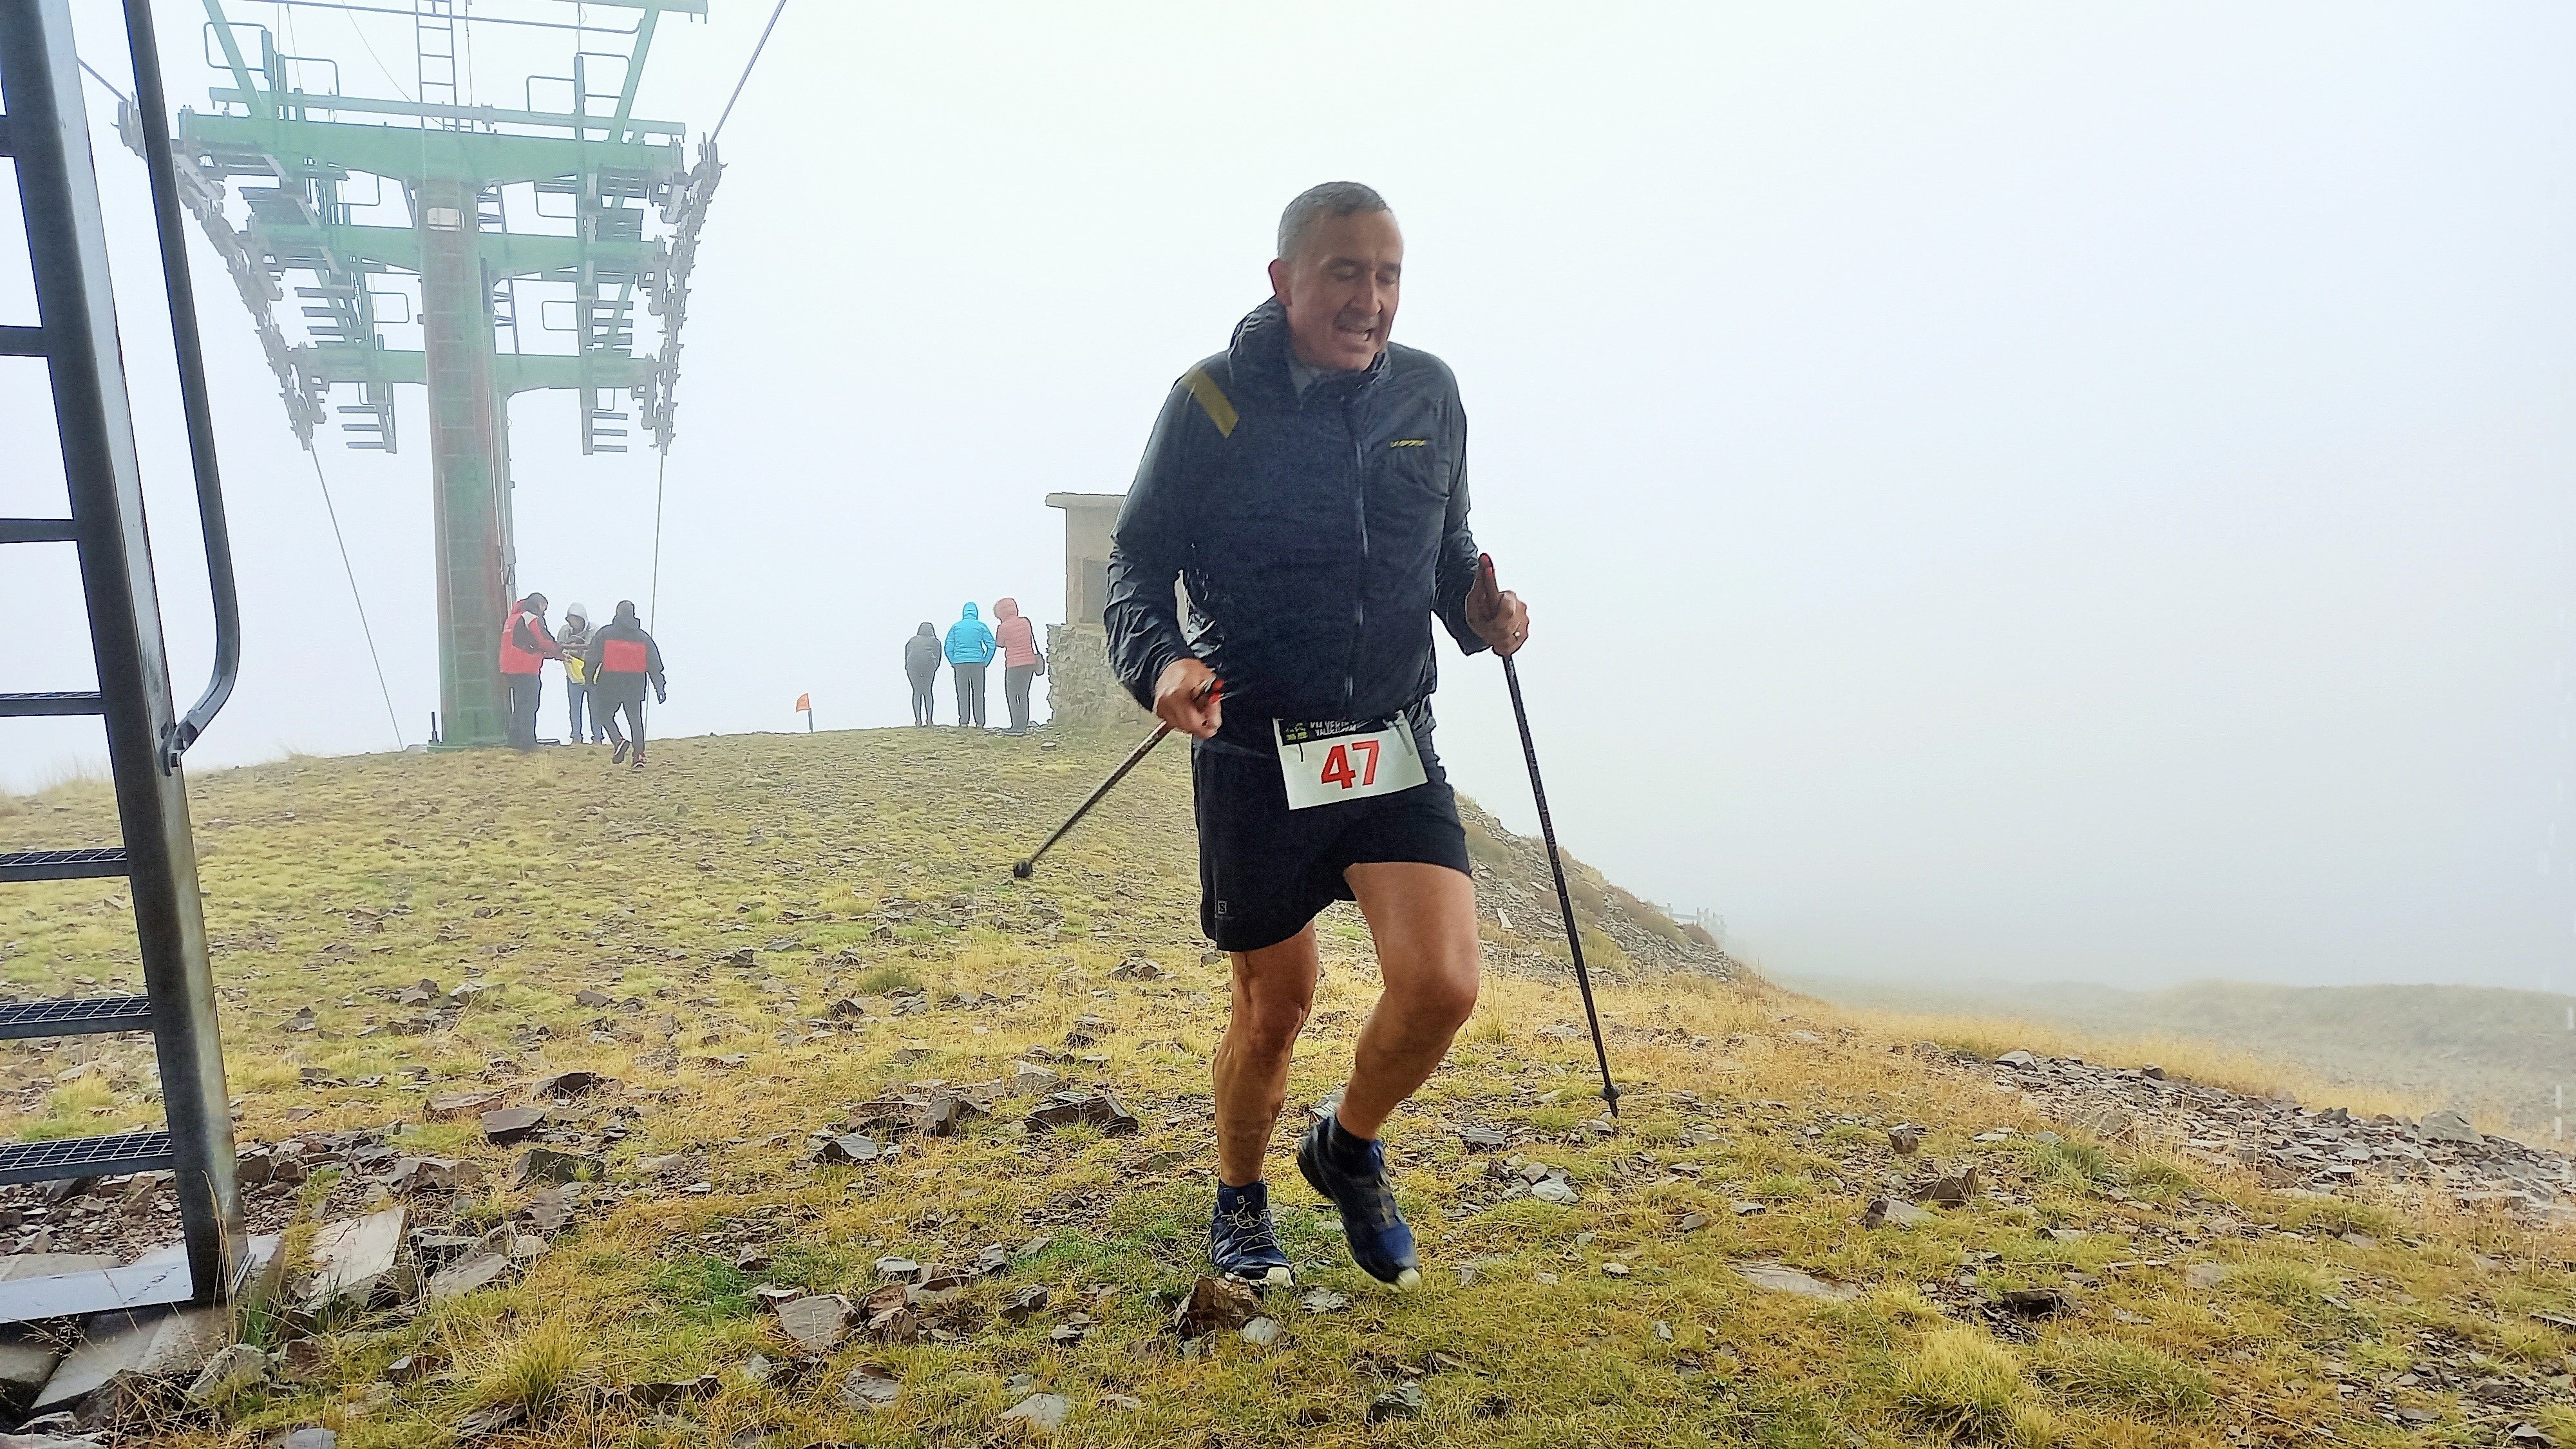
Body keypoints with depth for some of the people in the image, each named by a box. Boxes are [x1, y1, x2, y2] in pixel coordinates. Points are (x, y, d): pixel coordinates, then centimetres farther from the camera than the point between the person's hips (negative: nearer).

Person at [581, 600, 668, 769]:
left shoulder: (605, 633, 2)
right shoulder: (644, 637, 11)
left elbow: (592, 659, -2)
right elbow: (655, 665, 10)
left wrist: (591, 680, 5)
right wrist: (660, 688, 12)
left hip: (610, 683, -3)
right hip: (635, 685, 3)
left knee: (605, 715, 11)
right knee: (636, 720, 6)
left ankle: (618, 741, -13)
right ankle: (639, 756, 0)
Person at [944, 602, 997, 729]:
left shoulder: (956, 627, 7)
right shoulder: (981, 626, 3)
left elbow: (948, 648, 4)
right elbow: (991, 645, -2)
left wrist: (953, 663, 12)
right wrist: (985, 662, 6)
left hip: (960, 664, 1)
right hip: (977, 663, -1)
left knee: (963, 695, 4)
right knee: (978, 694, 4)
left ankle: (964, 722, 3)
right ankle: (979, 722, 2)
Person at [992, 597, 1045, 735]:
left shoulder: (1003, 627, -11)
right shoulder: (1025, 622, 5)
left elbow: (1000, 644, 4)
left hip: (1014, 665, -6)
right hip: (1030, 662, 6)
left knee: (1012, 696, 3)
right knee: (1023, 695, 15)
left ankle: (1017, 727, 0)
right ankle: (1023, 726, 19)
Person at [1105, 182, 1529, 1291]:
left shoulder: (1428, 393, 3)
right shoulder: (1211, 403, -9)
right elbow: (1136, 563, -3)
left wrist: (1478, 609, -6)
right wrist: (1159, 661, -22)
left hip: (1393, 745, 3)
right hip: (1253, 755, -2)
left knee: (1440, 984, -13)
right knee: (1275, 1004, 9)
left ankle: (1349, 1151, 21)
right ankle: (1240, 1202, 39)